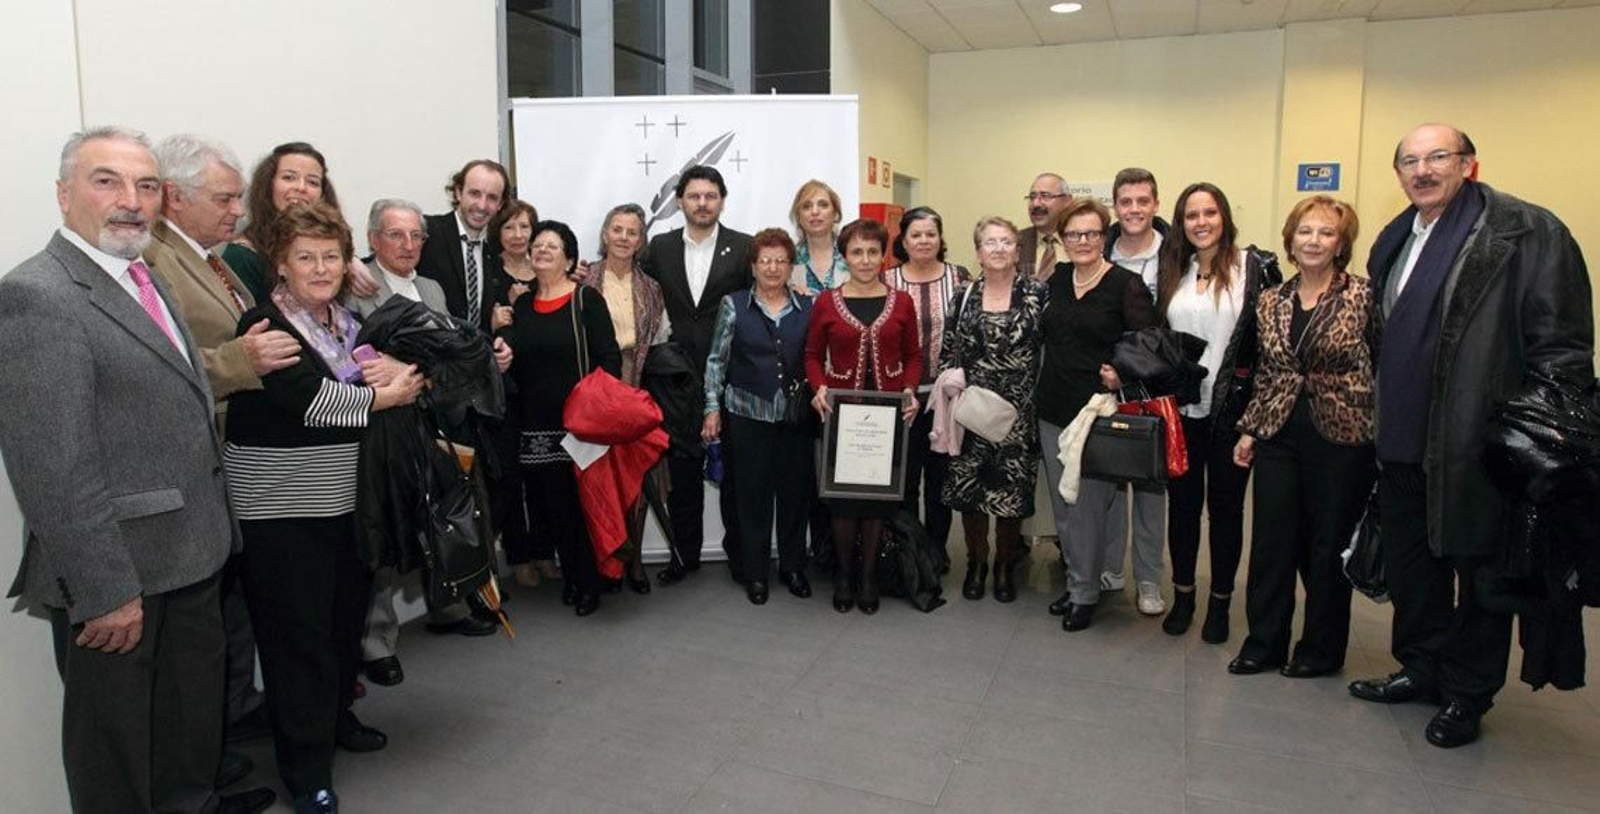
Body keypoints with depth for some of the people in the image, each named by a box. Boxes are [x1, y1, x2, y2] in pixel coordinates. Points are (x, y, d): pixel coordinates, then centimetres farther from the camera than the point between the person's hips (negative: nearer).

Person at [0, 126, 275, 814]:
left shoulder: (145, 279, 11)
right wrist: (104, 590, -22)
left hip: (189, 554, 9)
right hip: (116, 575, -9)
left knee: (193, 711, 25)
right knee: (114, 730, 12)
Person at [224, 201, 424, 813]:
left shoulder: (348, 321, 12)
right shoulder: (265, 324, -9)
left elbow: (411, 379, 10)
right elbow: (308, 400, -22)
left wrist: (400, 369, -12)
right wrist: (382, 395, -12)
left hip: (347, 496, 7)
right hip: (283, 504, -6)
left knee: (347, 613, 15)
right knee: (298, 631, 1)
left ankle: (338, 716, 35)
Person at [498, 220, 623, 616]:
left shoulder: (587, 300, -2)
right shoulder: (520, 305, 13)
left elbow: (609, 358, -7)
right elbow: (511, 365, 19)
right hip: (536, 427, 5)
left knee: (582, 502, -1)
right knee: (552, 506, 8)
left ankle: (589, 583, 15)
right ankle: (570, 577, 24)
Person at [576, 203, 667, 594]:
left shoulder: (650, 289, 11)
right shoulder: (584, 281, 0)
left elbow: (657, 342, 10)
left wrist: (645, 379, 1)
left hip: (638, 390, 3)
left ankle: (633, 558, 18)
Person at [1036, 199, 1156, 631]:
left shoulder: (1126, 284, -7)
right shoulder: (1056, 279, 9)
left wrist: (1123, 375, -25)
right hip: (1053, 409, 6)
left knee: (1089, 504, 1)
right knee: (1062, 504, 13)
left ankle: (1085, 592, 18)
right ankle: (1077, 580, 30)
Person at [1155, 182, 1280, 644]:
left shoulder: (1256, 268, -4)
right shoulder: (1173, 272, 8)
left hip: (1230, 410, -3)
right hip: (1179, 408, 3)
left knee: (1225, 505, 10)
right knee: (1182, 503, 11)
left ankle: (1220, 602, 24)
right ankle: (1182, 595, 27)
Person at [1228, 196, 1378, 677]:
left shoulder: (1363, 298, -7)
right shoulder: (1271, 302, 7)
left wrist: (1379, 434, -8)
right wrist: (1249, 429, 10)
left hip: (1341, 438, -4)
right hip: (1279, 435, 4)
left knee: (1329, 545, 8)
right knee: (1271, 541, 7)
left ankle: (1322, 649, 25)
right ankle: (1264, 642, 22)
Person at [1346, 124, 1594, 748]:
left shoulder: (1529, 233, -9)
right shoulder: (1393, 241, 12)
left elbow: (1562, 346, -13)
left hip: (1474, 447, -7)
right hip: (1402, 443, 7)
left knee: (1479, 568, 8)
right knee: (1411, 564, 17)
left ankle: (1468, 695, 24)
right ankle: (1420, 668, 35)